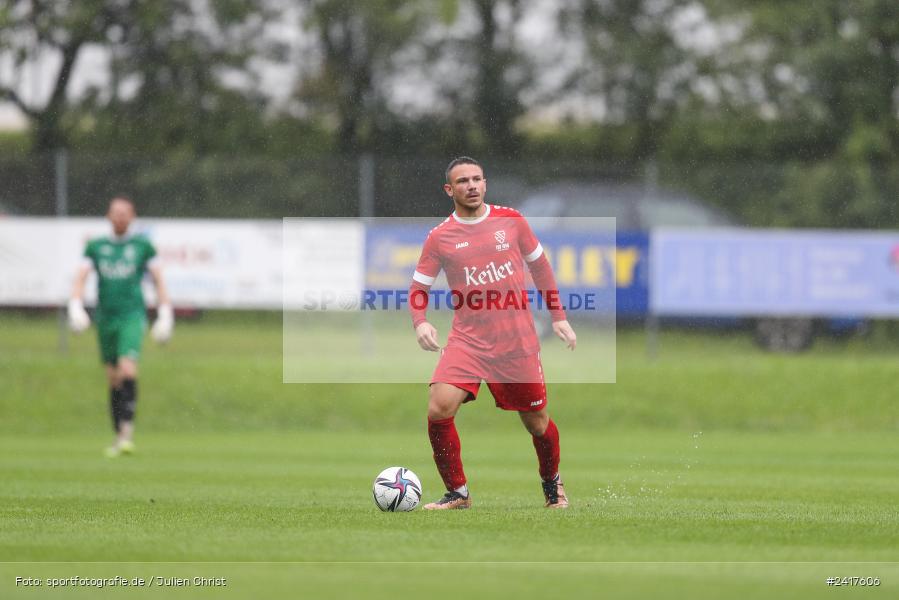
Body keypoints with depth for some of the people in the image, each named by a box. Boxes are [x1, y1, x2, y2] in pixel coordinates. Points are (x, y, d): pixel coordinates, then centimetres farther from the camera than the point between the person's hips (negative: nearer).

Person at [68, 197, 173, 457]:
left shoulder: (142, 246, 5)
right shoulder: (95, 247, 10)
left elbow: (159, 281, 8)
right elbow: (80, 279, 5)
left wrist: (165, 317, 2)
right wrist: (76, 309, -10)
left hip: (132, 316, -3)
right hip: (105, 318, 3)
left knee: (128, 369, -22)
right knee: (114, 379, 6)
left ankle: (127, 430, -20)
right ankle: (119, 436, 15)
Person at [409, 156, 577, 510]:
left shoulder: (511, 221, 4)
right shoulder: (439, 238, 0)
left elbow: (539, 266, 15)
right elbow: (418, 288, 5)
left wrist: (558, 317, 13)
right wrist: (420, 323, -15)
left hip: (518, 342, 1)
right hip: (468, 342, -1)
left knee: (537, 423, 7)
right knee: (439, 408, -21)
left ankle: (552, 484, 38)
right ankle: (457, 493, -5)